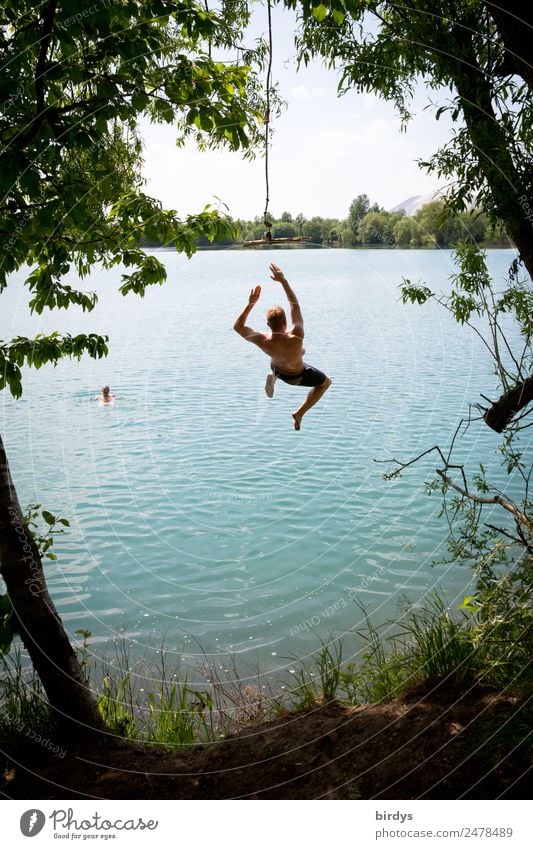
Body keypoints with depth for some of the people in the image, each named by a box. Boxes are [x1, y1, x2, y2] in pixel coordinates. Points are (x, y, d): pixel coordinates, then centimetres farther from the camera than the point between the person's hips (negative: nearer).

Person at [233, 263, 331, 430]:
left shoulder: (263, 341, -38)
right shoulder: (297, 337, -44)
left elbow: (238, 326, -21)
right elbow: (295, 305, -32)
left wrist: (250, 303, -25)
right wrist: (283, 280, -28)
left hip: (277, 368, 3)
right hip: (297, 376, -3)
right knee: (326, 382, 26)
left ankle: (273, 377, 25)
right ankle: (300, 413, 17)